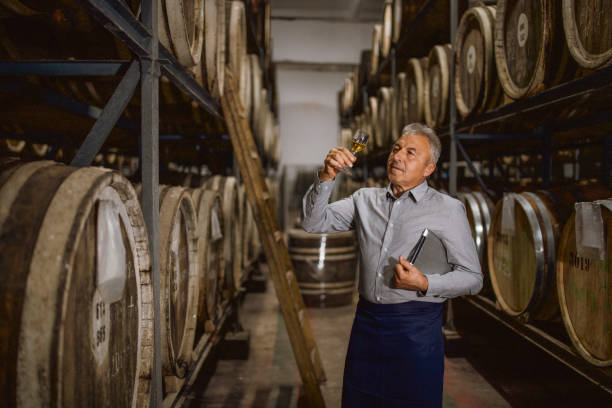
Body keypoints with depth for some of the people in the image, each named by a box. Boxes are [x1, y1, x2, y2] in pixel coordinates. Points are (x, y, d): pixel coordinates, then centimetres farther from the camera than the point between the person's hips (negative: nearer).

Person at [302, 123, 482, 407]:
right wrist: (326, 177, -11)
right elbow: (314, 223, 2)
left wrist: (424, 284, -18)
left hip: (416, 328, -3)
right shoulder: (365, 199, 10)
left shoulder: (448, 209, -2)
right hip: (366, 322, 4)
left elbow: (472, 278, -2)